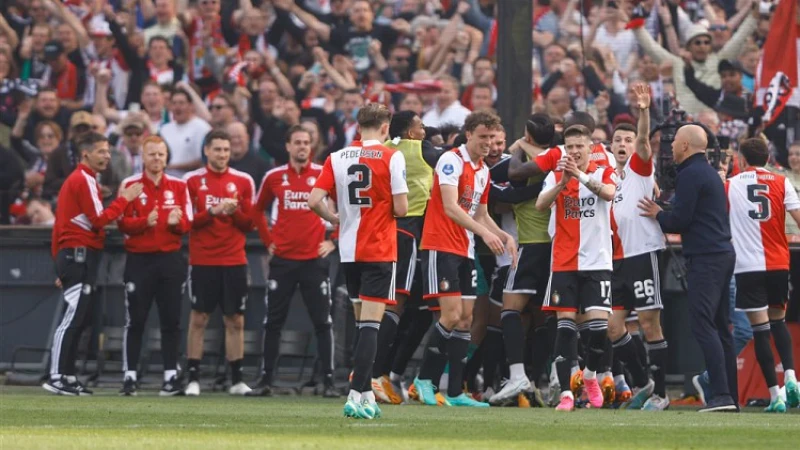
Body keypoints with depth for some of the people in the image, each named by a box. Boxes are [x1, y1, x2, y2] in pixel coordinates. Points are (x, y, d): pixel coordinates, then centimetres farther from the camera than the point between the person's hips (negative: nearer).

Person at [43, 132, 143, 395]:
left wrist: (61, 265, 21)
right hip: (80, 255, -10)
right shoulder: (84, 180, -11)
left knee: (79, 320, 11)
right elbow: (99, 219, -17)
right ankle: (56, 378, -15)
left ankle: (67, 376, 11)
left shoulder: (75, 179, 20)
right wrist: (124, 199, -9)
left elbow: (59, 225, 21)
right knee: (72, 319, -12)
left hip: (71, 255, 10)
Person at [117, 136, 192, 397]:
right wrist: (145, 222, -24)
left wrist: (177, 222, -18)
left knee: (171, 320, 3)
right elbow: (123, 224, -6)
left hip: (171, 259, 2)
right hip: (139, 259, -2)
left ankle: (171, 376, 7)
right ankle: (129, 377, 1)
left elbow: (187, 223, 5)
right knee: (135, 321, -2)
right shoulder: (130, 185, 0)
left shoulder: (178, 186, 7)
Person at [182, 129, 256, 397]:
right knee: (198, 319, -1)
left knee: (235, 321, 2)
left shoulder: (243, 181, 5)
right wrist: (212, 212, -17)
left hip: (234, 261, 2)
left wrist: (235, 212, -15)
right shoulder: (193, 181, 1)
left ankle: (237, 380, 6)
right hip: (203, 261, -2)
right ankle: (193, 379, 3)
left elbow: (250, 223, 5)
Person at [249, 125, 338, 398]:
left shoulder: (324, 174, -1)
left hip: (314, 258, -2)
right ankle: (266, 380, 12)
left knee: (322, 322, -3)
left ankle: (329, 381, 0)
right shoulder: (274, 177, 4)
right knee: (273, 322, 5)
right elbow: (257, 210, 18)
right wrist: (268, 240, 10)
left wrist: (333, 241, 0)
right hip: (282, 258, 2)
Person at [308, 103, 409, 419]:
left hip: (348, 250, 5)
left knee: (362, 321, 16)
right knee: (370, 324, -8)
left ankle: (366, 394, 18)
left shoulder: (337, 158, 3)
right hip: (379, 251, -5)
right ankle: (356, 396, -18)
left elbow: (314, 201, -3)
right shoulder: (391, 158, -8)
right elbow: (401, 208, -11)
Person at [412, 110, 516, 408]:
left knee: (466, 318, 4)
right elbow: (450, 207, -23)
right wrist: (484, 233, -31)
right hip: (440, 247, -9)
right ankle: (425, 379, -2)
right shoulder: (451, 161, -12)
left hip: (464, 253, 9)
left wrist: (504, 237, 7)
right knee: (452, 314, -16)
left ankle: (455, 392, 6)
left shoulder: (483, 171, 15)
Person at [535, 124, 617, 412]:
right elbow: (540, 205, -11)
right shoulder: (556, 174, 6)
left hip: (597, 262, -1)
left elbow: (608, 193, -21)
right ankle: (565, 392, -6)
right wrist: (562, 183, -26)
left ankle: (591, 374, 19)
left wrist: (580, 175, -34)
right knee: (565, 324, -6)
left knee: (599, 324, -9)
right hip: (564, 263, 1)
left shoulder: (603, 173, 2)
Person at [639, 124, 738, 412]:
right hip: (723, 254, 10)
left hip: (705, 259, -10)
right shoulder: (710, 173, 20)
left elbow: (679, 220, -14)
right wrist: (664, 215, 22)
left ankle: (721, 395, -22)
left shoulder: (690, 175, -10)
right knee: (721, 327, 12)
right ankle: (730, 397, 12)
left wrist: (657, 215, 4)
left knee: (703, 324, -14)